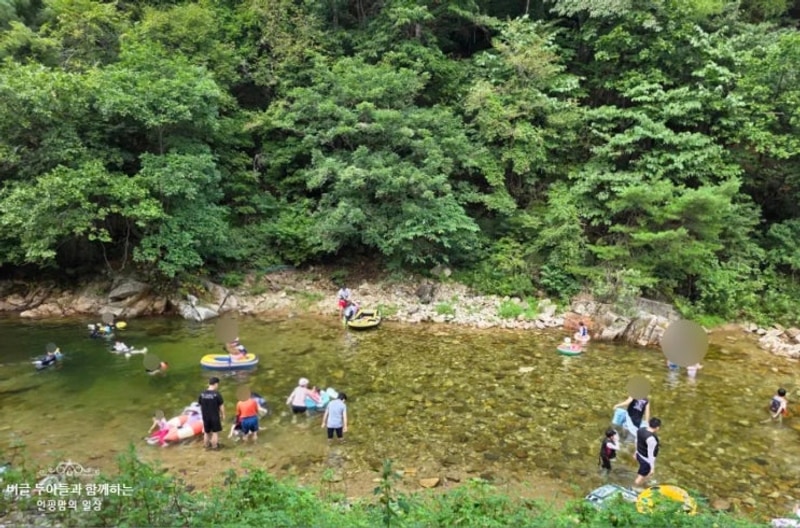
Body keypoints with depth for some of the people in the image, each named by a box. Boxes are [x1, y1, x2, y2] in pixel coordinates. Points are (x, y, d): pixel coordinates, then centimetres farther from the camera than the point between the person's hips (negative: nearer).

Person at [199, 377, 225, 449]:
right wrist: (223, 415, 2)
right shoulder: (217, 393, -17)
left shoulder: (202, 394, -4)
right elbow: (221, 406, -11)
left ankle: (207, 446, 30)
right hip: (215, 416, -5)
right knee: (215, 432, 8)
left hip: (205, 417, 5)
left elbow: (200, 405, 4)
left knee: (207, 432, 18)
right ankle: (215, 446, 14)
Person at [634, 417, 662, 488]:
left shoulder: (641, 430, -10)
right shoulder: (651, 438, -35)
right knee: (642, 475, 17)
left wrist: (636, 452, 23)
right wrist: (652, 467, -17)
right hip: (646, 460, -7)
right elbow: (651, 454, -27)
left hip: (639, 455, 7)